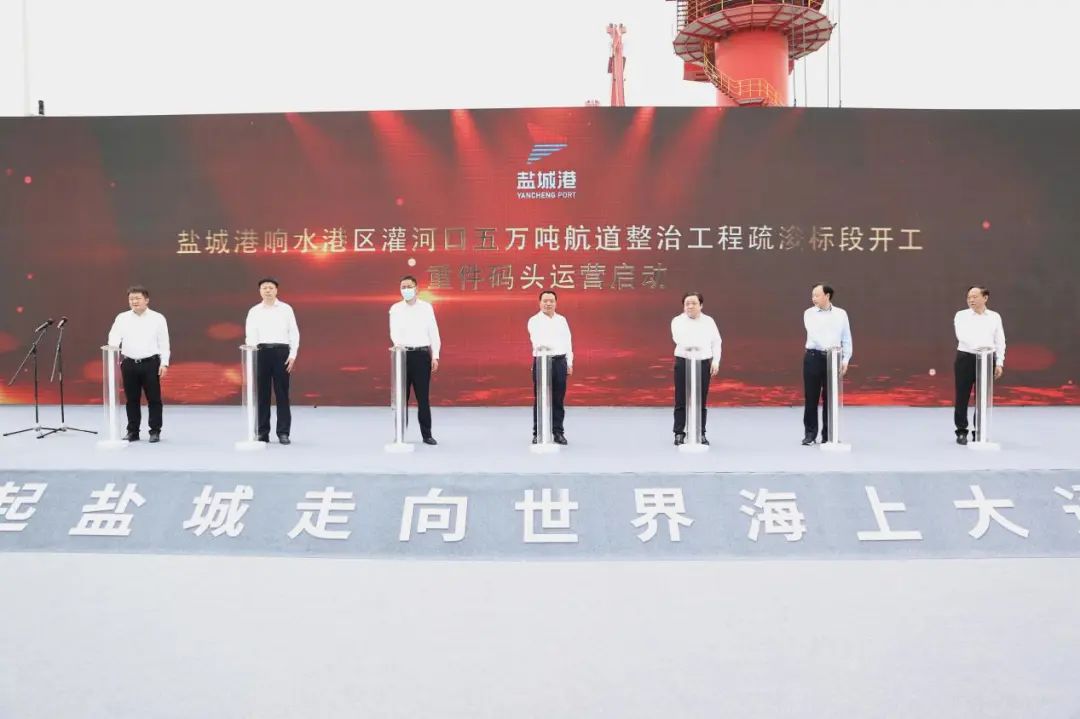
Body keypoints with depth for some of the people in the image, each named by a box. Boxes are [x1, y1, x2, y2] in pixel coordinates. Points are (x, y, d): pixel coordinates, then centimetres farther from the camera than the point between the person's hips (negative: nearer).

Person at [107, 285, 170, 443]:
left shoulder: (158, 318, 2)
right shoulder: (122, 318, 7)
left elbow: (164, 343, 1)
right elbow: (114, 337, -4)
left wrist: (164, 363, -6)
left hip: (151, 363, -2)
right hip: (129, 364, 2)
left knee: (154, 399, 0)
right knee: (132, 400, 9)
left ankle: (155, 431, 9)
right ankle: (132, 431, 18)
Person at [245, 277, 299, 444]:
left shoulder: (286, 309, 7)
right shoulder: (254, 311, 9)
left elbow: (294, 333, 4)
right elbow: (250, 336, 3)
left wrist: (293, 355, -5)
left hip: (281, 351, -1)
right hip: (261, 352, 1)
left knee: (282, 394, 0)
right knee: (261, 394, 4)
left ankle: (283, 433, 5)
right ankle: (262, 432, 11)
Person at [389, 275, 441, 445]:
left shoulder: (426, 307, 5)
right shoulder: (395, 308, 5)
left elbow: (433, 332, 5)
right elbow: (394, 331, -6)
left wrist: (435, 356, -2)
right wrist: (398, 343, -28)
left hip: (422, 355, 0)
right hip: (403, 355, 0)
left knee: (423, 396, 2)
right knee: (402, 396, 4)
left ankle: (427, 434, 10)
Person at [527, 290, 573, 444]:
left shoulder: (562, 320, 12)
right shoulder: (534, 320, -3)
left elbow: (568, 342, 16)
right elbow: (535, 336, -24)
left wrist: (570, 363, 10)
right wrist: (542, 345, -46)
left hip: (560, 362, 4)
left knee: (558, 399, 6)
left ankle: (558, 432, 14)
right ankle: (538, 433, 6)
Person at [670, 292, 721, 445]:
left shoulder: (709, 321, 8)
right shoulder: (677, 321, -2)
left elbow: (716, 343, 10)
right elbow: (678, 338, -21)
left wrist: (716, 361, -1)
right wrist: (692, 344, -41)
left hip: (704, 363, 2)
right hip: (683, 363, -2)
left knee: (701, 401, 6)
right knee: (681, 401, -1)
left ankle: (701, 434, 13)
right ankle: (679, 433, 6)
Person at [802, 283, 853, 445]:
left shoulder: (841, 314, 7)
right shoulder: (809, 313, 1)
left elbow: (847, 339, 8)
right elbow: (814, 334, -16)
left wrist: (845, 360, -2)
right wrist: (828, 347, -30)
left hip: (833, 358, 1)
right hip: (814, 357, -1)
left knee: (830, 397, 5)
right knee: (811, 397, 1)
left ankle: (828, 435, 12)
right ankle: (810, 433, 10)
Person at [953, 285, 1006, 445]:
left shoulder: (995, 317, 8)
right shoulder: (961, 315, 1)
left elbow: (1000, 341, 7)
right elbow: (962, 336, -15)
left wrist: (999, 363, -1)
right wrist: (979, 345, -30)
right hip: (966, 358, -2)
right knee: (962, 397, 0)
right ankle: (961, 432, 9)